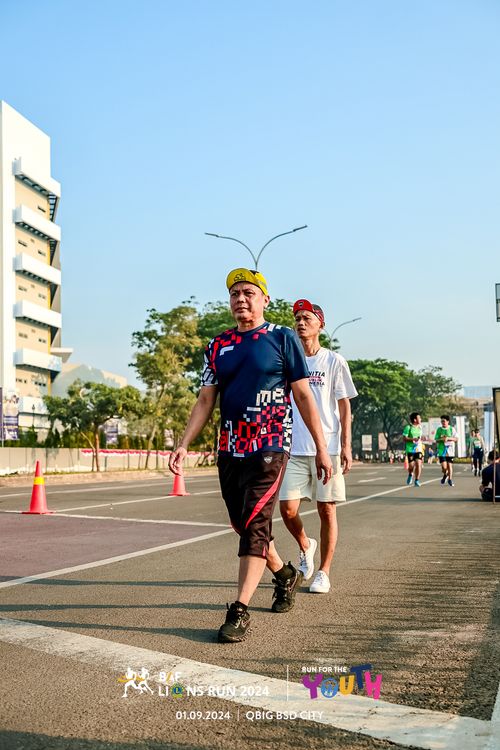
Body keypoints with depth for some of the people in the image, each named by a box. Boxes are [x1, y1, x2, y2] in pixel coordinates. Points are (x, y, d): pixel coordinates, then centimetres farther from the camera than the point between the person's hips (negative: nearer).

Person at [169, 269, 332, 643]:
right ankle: (285, 574, 37)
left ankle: (240, 611, -7)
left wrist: (321, 448, -3)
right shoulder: (218, 346, 12)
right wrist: (184, 444, 1)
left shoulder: (282, 338, 0)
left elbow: (303, 395, -1)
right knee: (242, 524, 12)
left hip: (270, 447, -5)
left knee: (255, 525, -12)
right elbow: (205, 401, 11)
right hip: (230, 450, 5)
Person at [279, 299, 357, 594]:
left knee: (327, 510, 2)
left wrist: (346, 445, -5)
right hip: (294, 448, 2)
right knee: (288, 507, -5)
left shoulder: (334, 361, 2)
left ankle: (323, 573, 15)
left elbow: (344, 406, 2)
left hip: (328, 448, -2)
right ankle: (306, 546, 26)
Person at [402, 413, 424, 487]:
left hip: (418, 449, 4)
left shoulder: (420, 427, 12)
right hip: (410, 449, -4)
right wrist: (413, 439, -19)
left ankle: (417, 480, 1)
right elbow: (404, 438, -8)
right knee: (411, 465, -4)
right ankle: (410, 475, 29)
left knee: (418, 464, -9)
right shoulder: (408, 427, -5)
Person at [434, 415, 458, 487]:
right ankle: (445, 475, 23)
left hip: (450, 451, 0)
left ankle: (450, 479, 17)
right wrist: (441, 439, -15)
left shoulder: (452, 429, 3)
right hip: (442, 451, 0)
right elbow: (436, 440, 5)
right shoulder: (439, 429, 5)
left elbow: (456, 439, 1)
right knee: (444, 467, -9)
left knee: (450, 465, 1)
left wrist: (448, 438, -13)